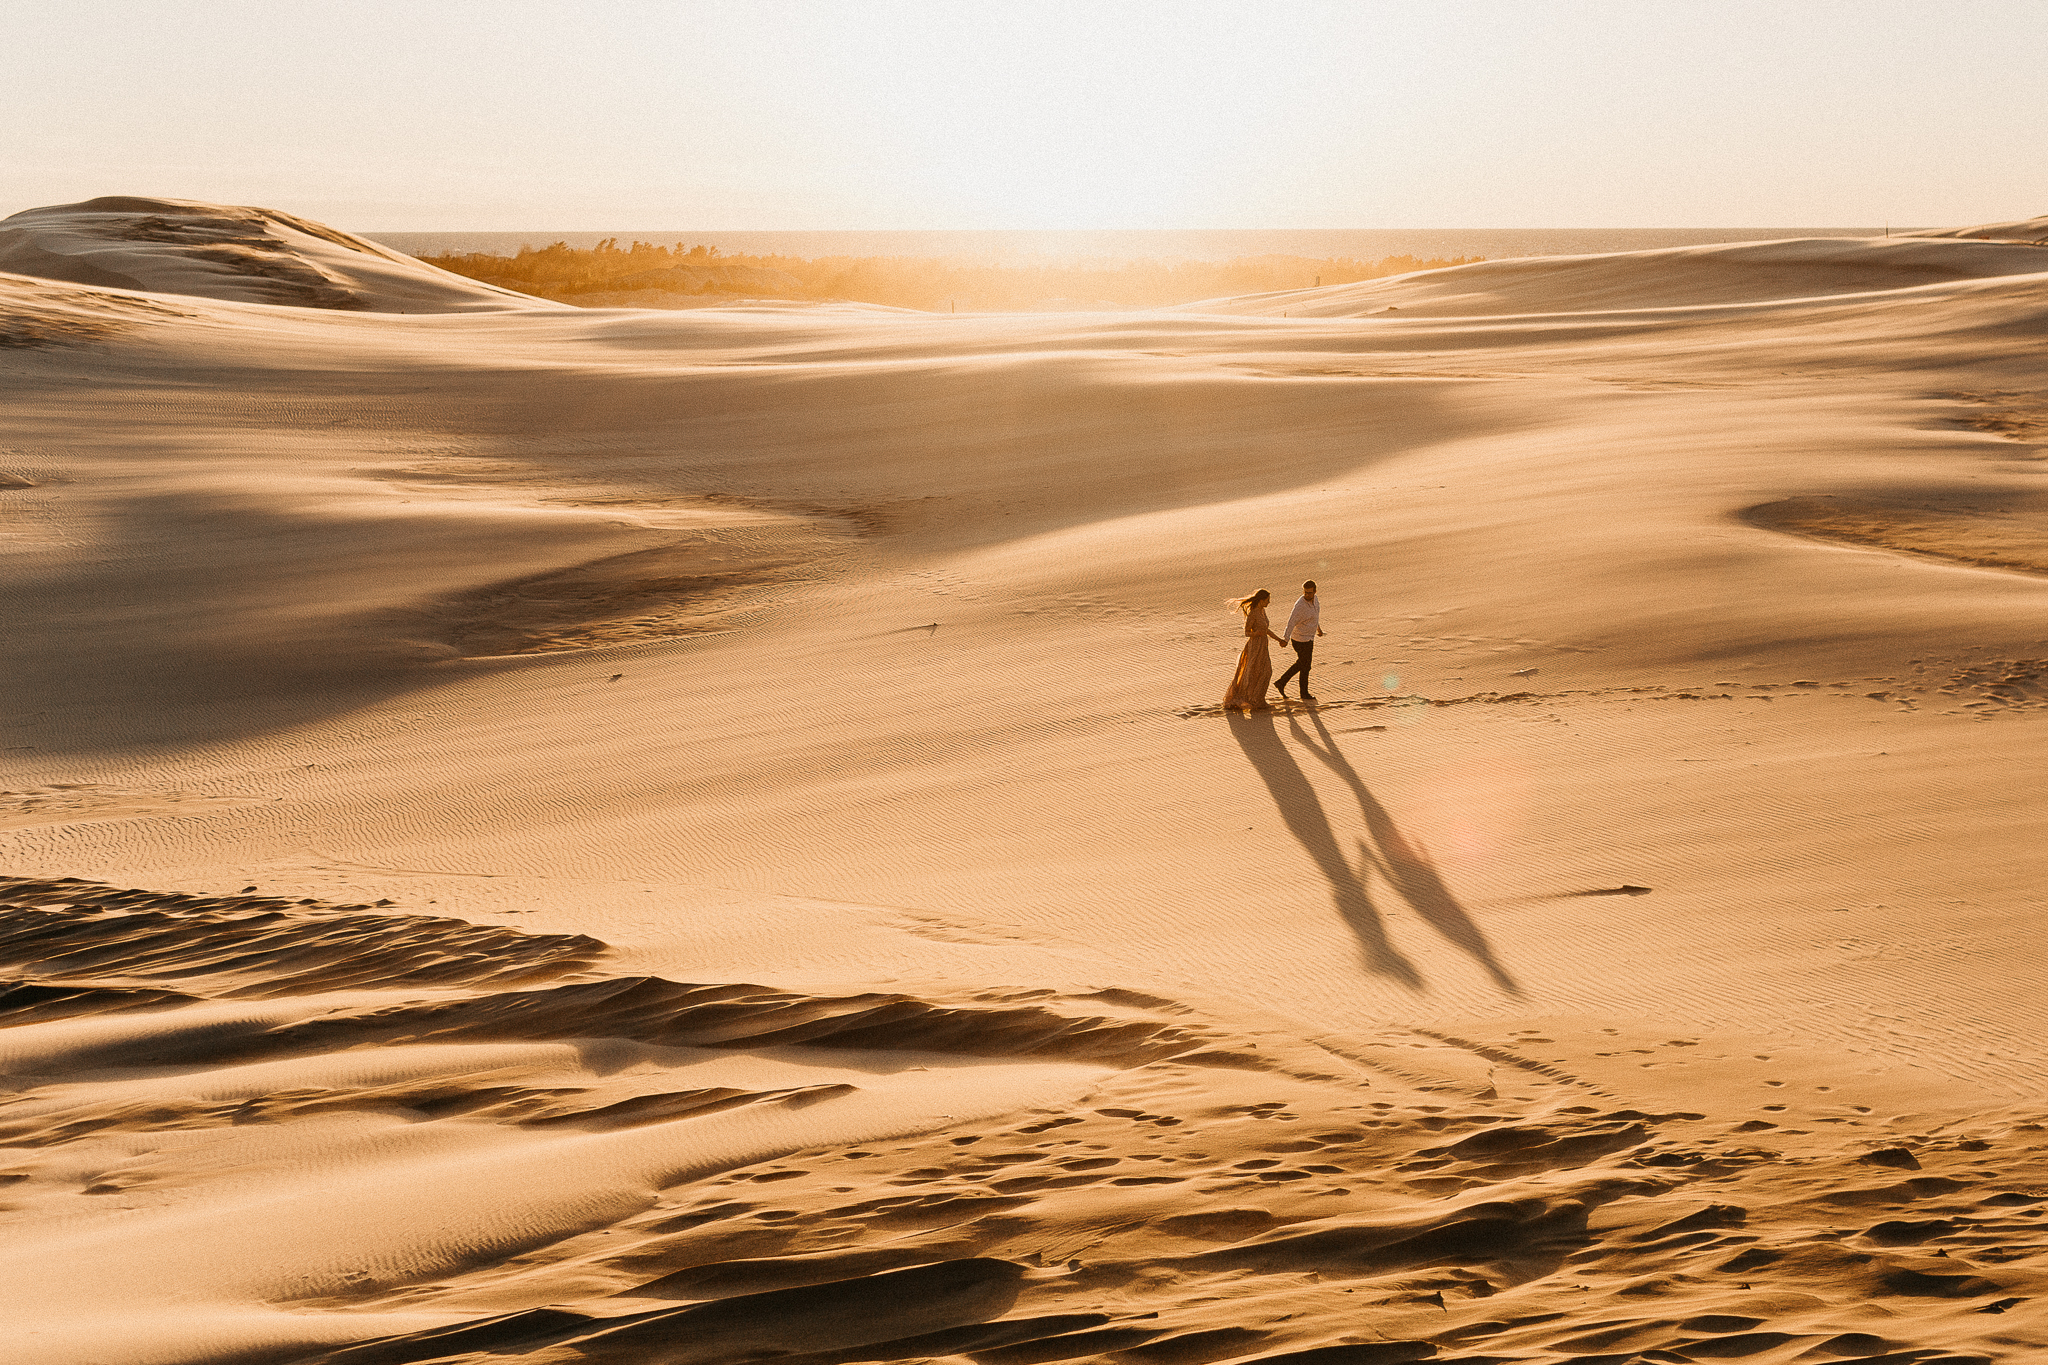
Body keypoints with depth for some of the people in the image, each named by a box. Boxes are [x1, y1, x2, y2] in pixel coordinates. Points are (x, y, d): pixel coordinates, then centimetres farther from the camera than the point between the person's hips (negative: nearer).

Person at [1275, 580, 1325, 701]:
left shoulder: (1314, 599, -2)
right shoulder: (1300, 606, -29)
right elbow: (1291, 623, -34)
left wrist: (1318, 627, 32)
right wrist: (1286, 639, -45)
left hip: (1309, 638, 9)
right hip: (1301, 641, -9)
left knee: (1301, 664, 22)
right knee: (1305, 667, 7)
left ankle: (1281, 682, 29)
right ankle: (1304, 693, 23)